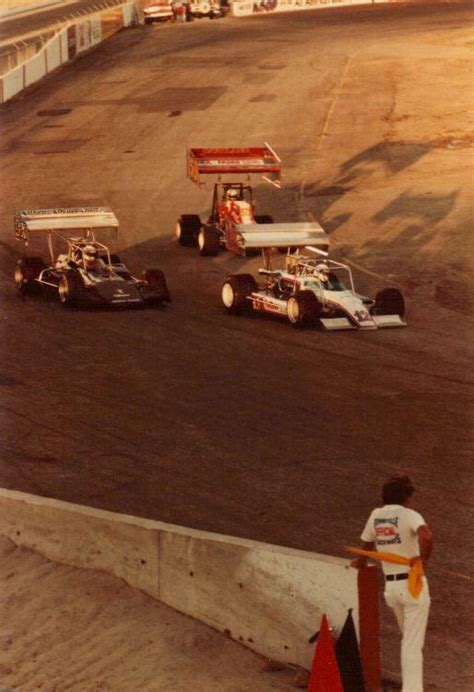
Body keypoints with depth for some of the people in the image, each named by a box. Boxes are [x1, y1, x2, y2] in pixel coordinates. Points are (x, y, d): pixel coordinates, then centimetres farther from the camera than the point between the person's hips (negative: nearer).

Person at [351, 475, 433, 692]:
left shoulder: (376, 515, 7)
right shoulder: (408, 515, -12)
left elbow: (366, 544, 24)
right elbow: (426, 536, -32)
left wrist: (361, 562, 44)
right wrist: (423, 558, -15)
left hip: (390, 586, 6)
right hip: (413, 584, -6)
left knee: (408, 639, 23)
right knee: (412, 644, -2)